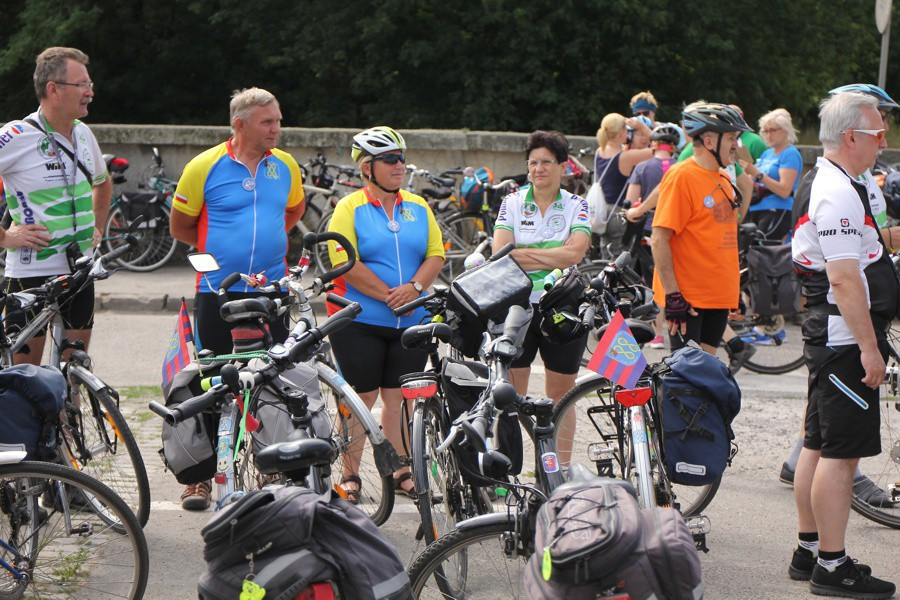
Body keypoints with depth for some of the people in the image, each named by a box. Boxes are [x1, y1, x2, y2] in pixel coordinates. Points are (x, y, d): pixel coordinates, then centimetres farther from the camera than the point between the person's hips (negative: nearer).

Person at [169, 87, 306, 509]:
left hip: (270, 291, 3)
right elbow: (179, 226, 5)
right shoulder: (205, 166, -5)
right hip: (218, 292, -3)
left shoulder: (286, 166, 6)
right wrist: (219, 247, 3)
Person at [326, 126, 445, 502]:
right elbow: (346, 263, -11)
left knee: (399, 399, 6)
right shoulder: (350, 208, -2)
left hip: (412, 322, 4)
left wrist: (414, 287, -11)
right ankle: (350, 475, 9)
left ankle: (401, 472, 14)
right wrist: (388, 296, -15)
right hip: (360, 321, -4)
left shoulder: (418, 207, 13)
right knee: (362, 399, -1)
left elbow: (436, 254, 8)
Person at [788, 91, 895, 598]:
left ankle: (810, 552, 23)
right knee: (842, 451, -7)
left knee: (820, 446, 15)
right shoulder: (840, 194, -18)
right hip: (846, 336, -11)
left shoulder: (831, 185, 18)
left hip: (830, 334, 11)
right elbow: (844, 278, -23)